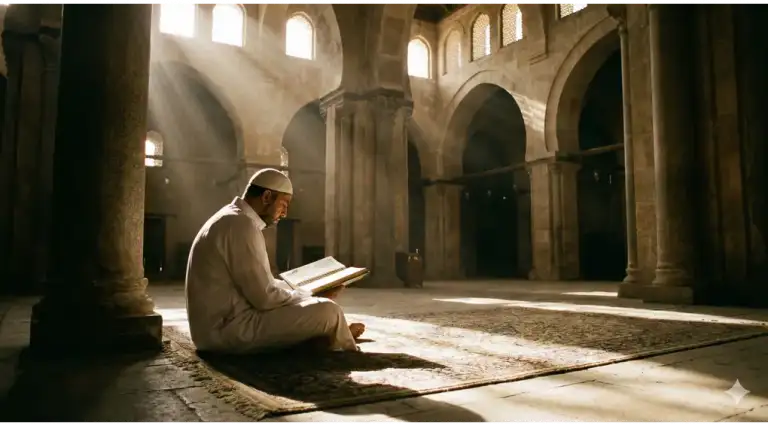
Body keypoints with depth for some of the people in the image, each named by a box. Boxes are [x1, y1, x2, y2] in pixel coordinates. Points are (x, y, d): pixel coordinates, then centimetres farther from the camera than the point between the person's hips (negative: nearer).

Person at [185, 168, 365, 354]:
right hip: (231, 329, -11)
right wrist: (309, 296, -3)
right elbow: (265, 297, -21)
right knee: (328, 311, -12)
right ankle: (351, 354, 15)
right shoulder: (242, 225, -19)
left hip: (220, 326, 11)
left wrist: (305, 291, 15)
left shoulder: (231, 219, 14)